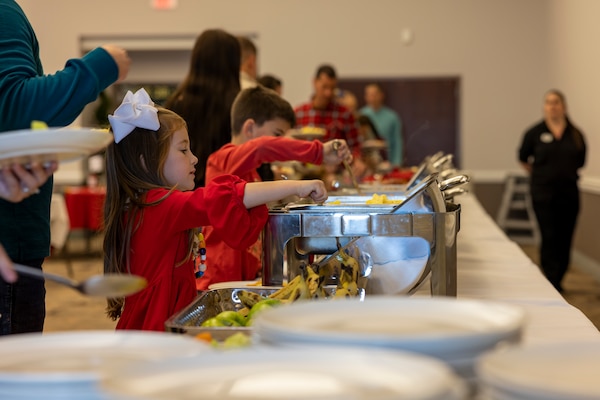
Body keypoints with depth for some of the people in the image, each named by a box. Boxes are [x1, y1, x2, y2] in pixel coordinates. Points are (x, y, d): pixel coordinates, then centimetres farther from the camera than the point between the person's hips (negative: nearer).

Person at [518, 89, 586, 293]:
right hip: (543, 193, -3)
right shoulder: (535, 133, -2)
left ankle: (557, 281, 17)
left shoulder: (575, 134, 4)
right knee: (549, 238, -8)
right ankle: (552, 283, -6)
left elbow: (580, 161, 17)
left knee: (565, 239, 5)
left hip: (569, 192, 3)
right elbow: (523, 158, 12)